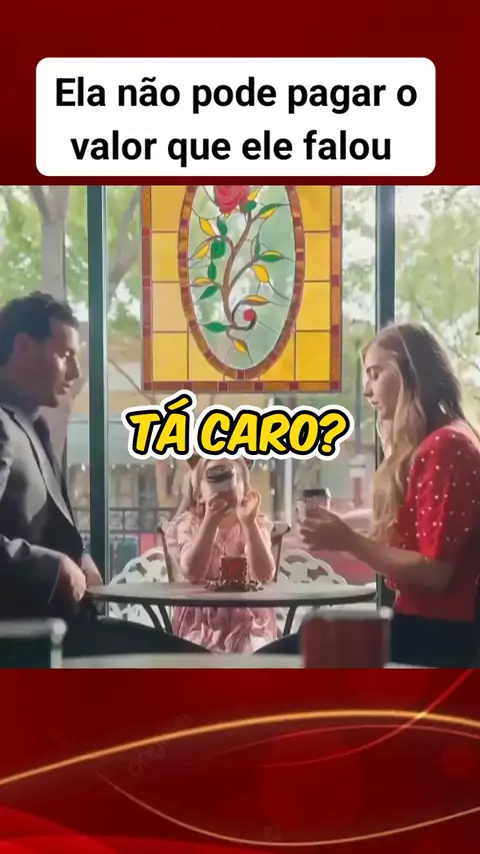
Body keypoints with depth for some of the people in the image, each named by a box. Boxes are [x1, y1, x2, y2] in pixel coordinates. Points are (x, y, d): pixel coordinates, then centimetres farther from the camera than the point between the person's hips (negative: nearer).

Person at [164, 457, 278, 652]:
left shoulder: (257, 525, -1)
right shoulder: (186, 525, -4)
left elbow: (264, 575, -19)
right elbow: (193, 572, -23)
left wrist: (249, 523, -29)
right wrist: (210, 522, -32)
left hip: (249, 621, 1)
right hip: (200, 621, -1)